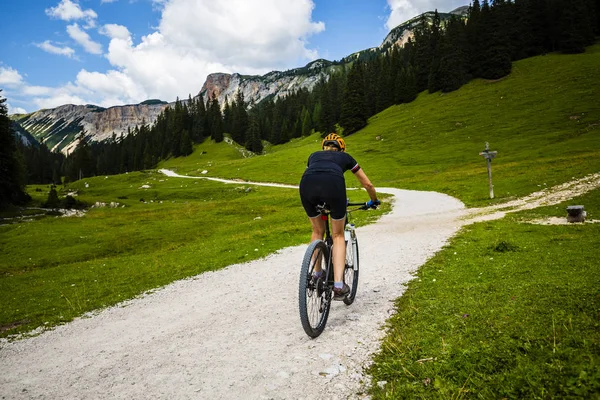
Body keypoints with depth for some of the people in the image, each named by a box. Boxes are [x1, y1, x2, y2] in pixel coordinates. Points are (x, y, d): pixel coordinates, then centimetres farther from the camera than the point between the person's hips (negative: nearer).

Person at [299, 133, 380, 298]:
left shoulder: (314, 155, 40)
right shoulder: (345, 156, 36)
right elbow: (367, 184, 43)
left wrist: (317, 198, 69)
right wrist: (374, 201, 61)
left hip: (306, 184, 2)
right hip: (333, 183, -2)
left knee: (317, 231, 27)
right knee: (338, 235, 16)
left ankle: (317, 275, 35)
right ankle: (338, 285, 6)